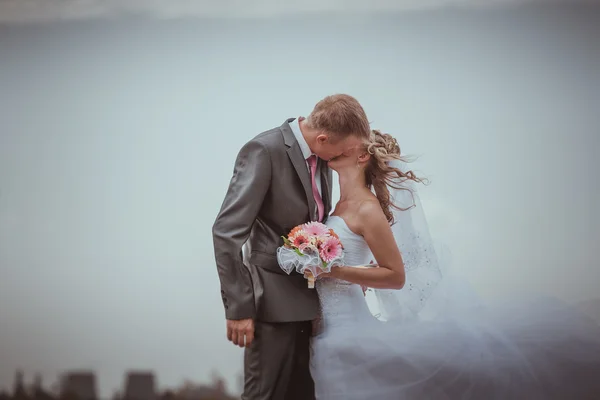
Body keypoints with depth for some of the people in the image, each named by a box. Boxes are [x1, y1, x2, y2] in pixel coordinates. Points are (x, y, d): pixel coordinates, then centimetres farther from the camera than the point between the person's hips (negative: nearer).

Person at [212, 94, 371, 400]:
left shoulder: (321, 155, 5)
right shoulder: (264, 151, -18)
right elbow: (227, 231, -21)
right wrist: (238, 308, -21)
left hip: (310, 297, 8)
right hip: (274, 300, -8)